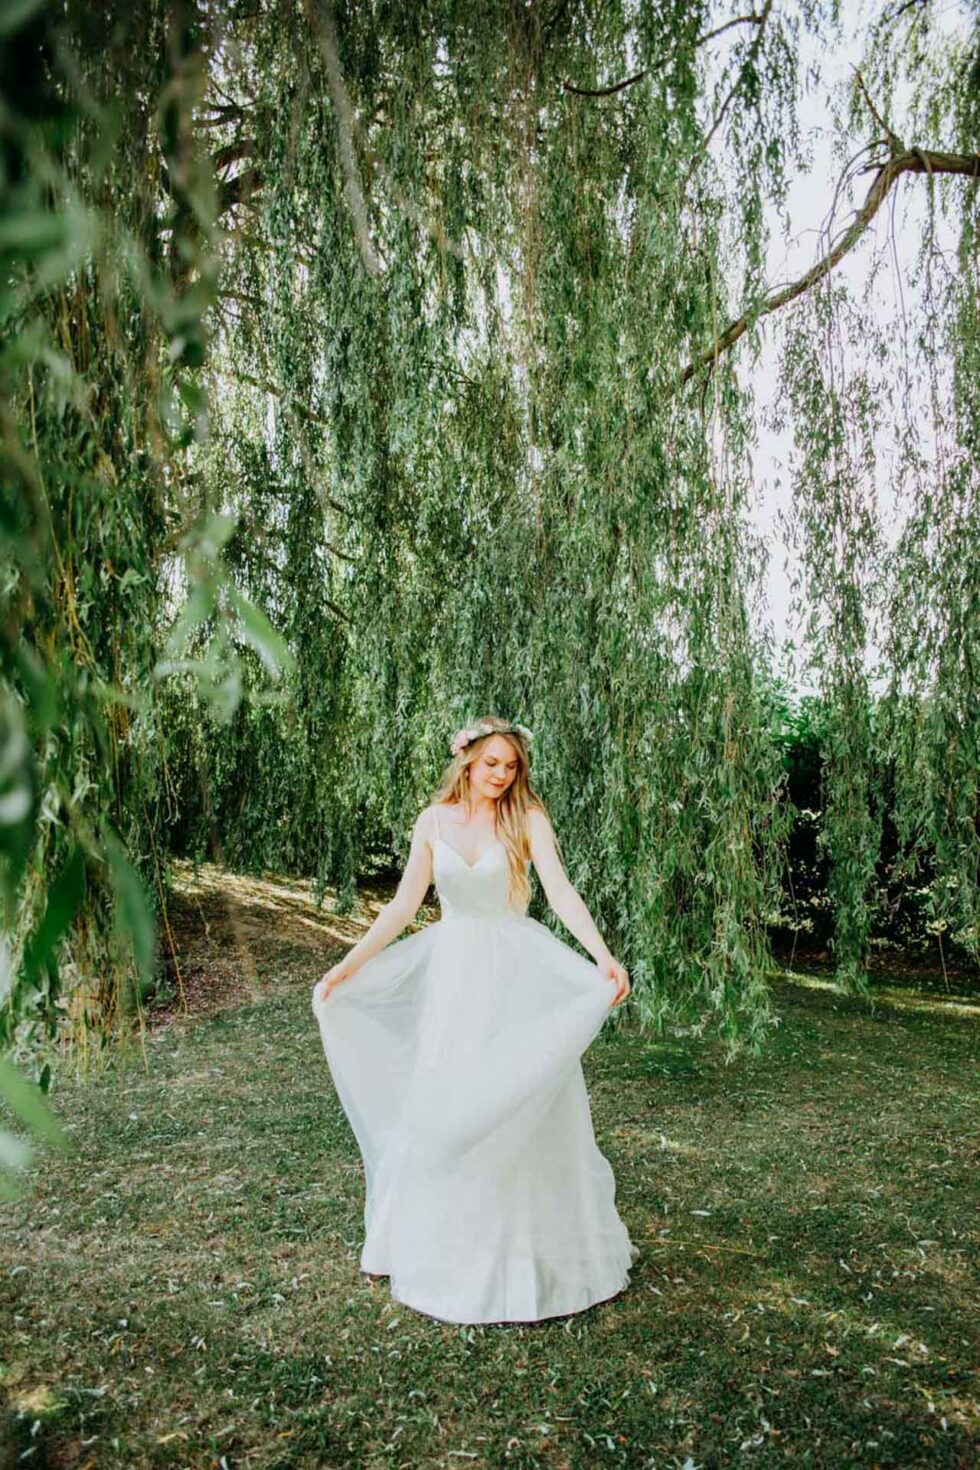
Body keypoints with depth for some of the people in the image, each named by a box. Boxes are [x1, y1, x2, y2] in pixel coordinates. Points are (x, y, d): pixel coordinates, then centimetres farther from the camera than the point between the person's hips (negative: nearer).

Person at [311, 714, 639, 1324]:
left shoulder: (527, 817, -7)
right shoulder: (434, 821, 1)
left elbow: (561, 891, -18)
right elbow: (403, 906, 2)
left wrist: (604, 958, -33)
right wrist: (348, 965, -3)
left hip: (515, 975, -2)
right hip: (451, 971, 3)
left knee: (519, 1106, 4)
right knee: (441, 1106, 10)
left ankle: (528, 1245, 25)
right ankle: (444, 1243, 30)